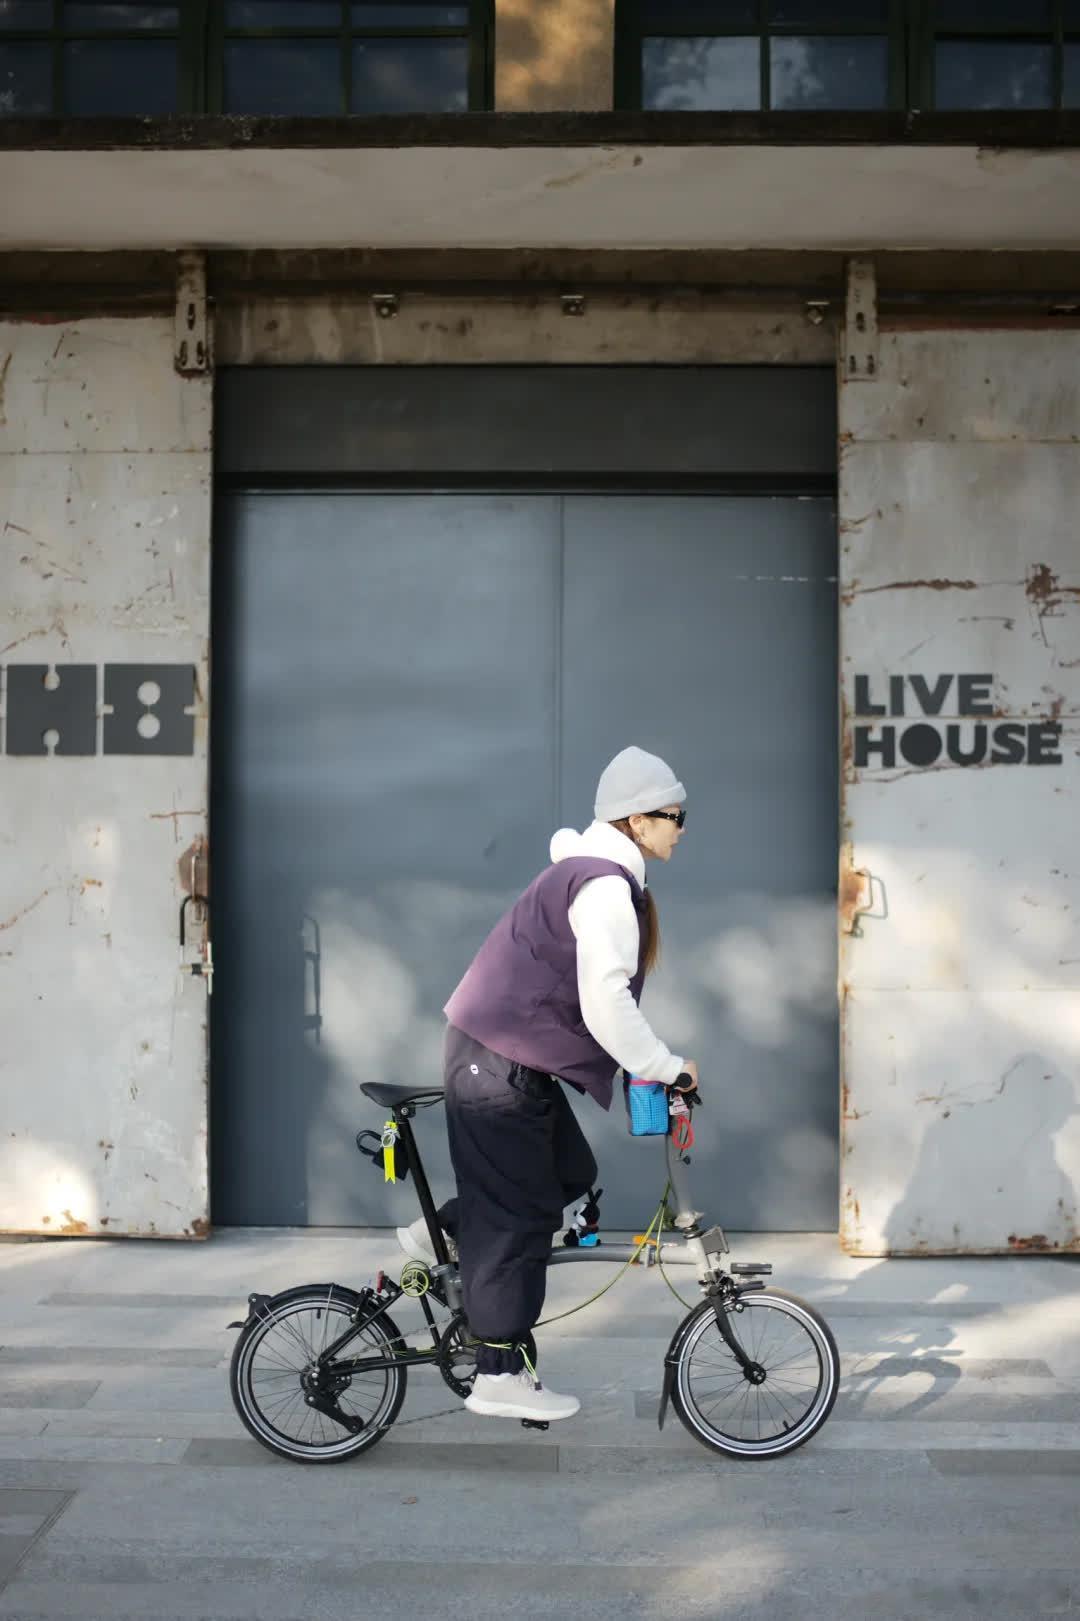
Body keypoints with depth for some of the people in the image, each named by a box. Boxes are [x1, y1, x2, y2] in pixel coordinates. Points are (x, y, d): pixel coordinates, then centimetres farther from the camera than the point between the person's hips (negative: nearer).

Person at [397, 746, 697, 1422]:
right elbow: (606, 1006, -26)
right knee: (519, 1217, -2)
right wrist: (666, 1066, -16)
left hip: (511, 1055, 10)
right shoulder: (607, 887, -19)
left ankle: (442, 1232, 25)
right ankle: (501, 1377, 8)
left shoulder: (587, 867, 13)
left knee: (571, 1172, 17)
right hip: (500, 1063, -10)